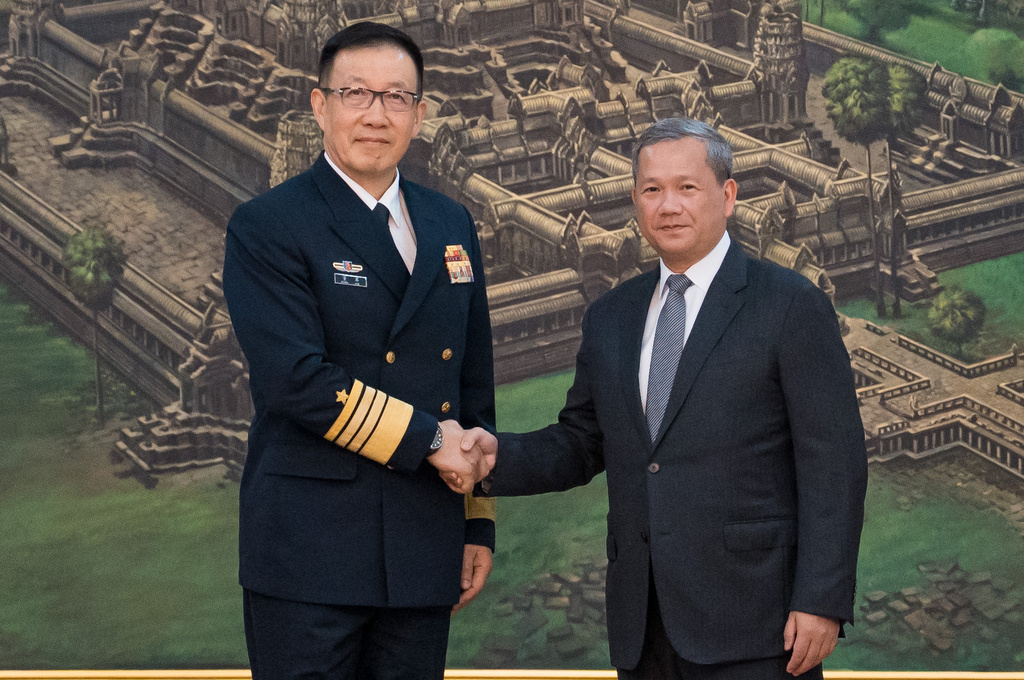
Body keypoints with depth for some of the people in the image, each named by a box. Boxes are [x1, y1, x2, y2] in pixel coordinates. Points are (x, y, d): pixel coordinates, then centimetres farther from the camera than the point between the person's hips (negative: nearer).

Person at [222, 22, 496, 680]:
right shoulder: (267, 226, -5)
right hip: (308, 552, -5)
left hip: (423, 551, 5)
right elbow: (299, 379, -16)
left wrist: (479, 524, 15)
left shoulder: (452, 225, 14)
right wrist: (427, 438, -12)